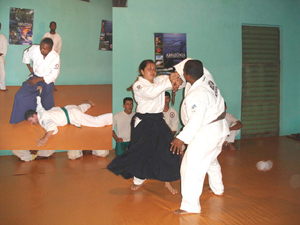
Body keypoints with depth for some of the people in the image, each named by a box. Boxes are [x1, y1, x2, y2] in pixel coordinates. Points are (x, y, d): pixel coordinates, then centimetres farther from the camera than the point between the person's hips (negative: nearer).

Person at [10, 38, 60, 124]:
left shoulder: (55, 56, -24)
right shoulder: (35, 49, -18)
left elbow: (54, 74, -20)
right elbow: (26, 54, 8)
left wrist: (38, 80, -21)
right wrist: (29, 67, 9)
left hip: (47, 81, -3)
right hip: (35, 77, 3)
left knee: (46, 105, 2)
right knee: (20, 96, -8)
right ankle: (18, 118, 12)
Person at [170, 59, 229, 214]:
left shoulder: (197, 95, -27)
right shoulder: (206, 76, -2)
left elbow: (196, 121, -31)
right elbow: (189, 62, 12)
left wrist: (182, 138, -29)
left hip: (206, 132, -10)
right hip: (219, 128, 11)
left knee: (191, 166, -9)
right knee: (211, 160, 30)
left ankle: (190, 206, -6)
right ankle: (217, 189, 50)